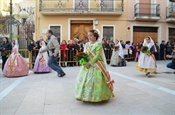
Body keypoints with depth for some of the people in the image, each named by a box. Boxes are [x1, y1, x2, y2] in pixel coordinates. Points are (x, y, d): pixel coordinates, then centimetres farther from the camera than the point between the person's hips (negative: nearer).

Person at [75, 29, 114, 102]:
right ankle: (86, 95, 18)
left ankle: (96, 96, 9)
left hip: (96, 65, -6)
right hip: (87, 65, 6)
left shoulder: (98, 44, -8)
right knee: (85, 79, 5)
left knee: (96, 81, -4)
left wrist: (90, 62, -21)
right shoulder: (87, 45, 11)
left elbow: (97, 56, -15)